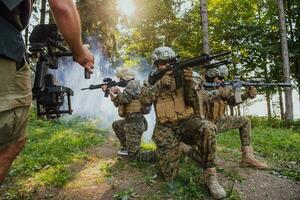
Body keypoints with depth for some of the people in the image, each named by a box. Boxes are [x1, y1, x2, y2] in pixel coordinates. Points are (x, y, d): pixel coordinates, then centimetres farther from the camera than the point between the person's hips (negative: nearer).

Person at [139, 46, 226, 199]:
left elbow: (191, 101, -5)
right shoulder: (153, 80, 6)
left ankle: (210, 176, -20)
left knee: (208, 129, -35)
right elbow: (144, 100, -13)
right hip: (166, 129, 0)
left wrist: (189, 82, -23)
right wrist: (160, 83, -23)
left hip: (186, 122, 1)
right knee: (169, 175, -8)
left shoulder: (180, 76, 5)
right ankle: (179, 148, 18)